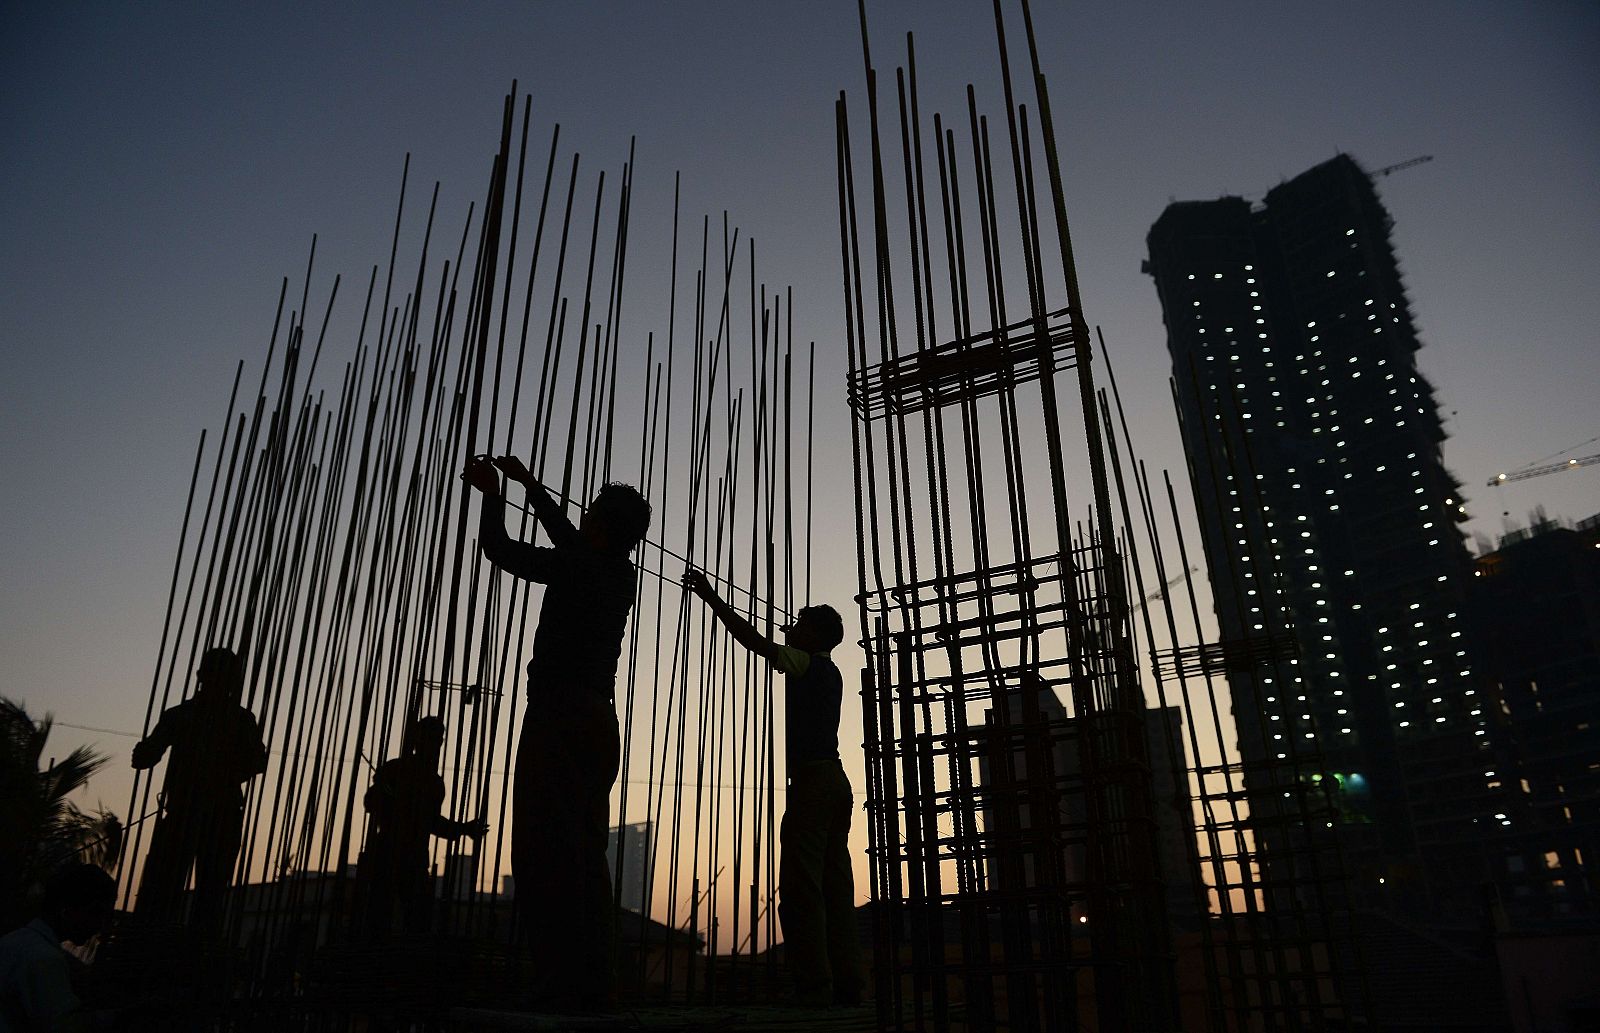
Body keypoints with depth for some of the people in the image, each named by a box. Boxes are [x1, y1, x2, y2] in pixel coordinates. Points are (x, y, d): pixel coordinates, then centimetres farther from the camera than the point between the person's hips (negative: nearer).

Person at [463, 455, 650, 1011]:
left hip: (559, 718, -8)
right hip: (599, 721, 8)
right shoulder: (620, 574, 13)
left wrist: (494, 494, 18)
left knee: (547, 853, -10)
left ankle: (566, 985, -15)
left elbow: (497, 548, 0)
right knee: (584, 855, 8)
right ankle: (590, 985, 8)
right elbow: (569, 538, 29)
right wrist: (527, 484, 38)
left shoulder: (575, 569, -9)